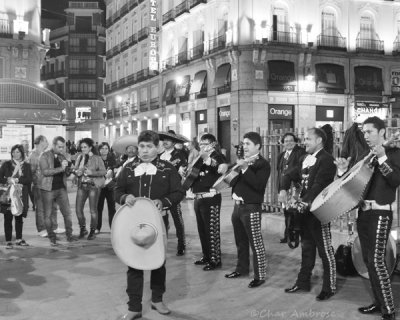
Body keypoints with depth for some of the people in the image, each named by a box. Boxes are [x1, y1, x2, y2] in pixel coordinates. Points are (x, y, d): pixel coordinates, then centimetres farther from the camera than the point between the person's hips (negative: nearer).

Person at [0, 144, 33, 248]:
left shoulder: (26, 166, 9)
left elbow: (29, 180, -2)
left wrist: (18, 180, -14)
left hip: (21, 195, 1)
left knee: (19, 217, 8)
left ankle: (19, 239, 20)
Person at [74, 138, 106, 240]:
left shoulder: (97, 158, -2)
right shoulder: (79, 157, 10)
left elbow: (104, 171, -7)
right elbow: (75, 169, 17)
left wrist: (92, 173, -18)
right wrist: (77, 172, -5)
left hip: (93, 185, -4)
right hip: (82, 185, 4)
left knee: (93, 210, 0)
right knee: (78, 209, 0)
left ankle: (92, 231, 14)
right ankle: (83, 229, 21)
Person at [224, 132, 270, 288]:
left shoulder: (263, 164, -8)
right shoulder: (242, 161, 15)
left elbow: (259, 184, -22)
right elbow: (234, 181, 17)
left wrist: (245, 169, -25)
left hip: (251, 208, -8)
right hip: (237, 205, 8)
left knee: (256, 242, -4)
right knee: (240, 241, 18)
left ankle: (260, 275, 3)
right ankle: (242, 268, 33)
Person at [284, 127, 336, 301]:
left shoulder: (326, 159, -13)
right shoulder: (305, 159, 14)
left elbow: (319, 184, -22)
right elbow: (293, 176, 14)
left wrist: (306, 201, -30)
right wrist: (284, 189, -4)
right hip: (305, 210, 9)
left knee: (325, 250, 1)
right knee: (306, 248, 17)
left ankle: (329, 287, 11)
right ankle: (303, 282, 27)